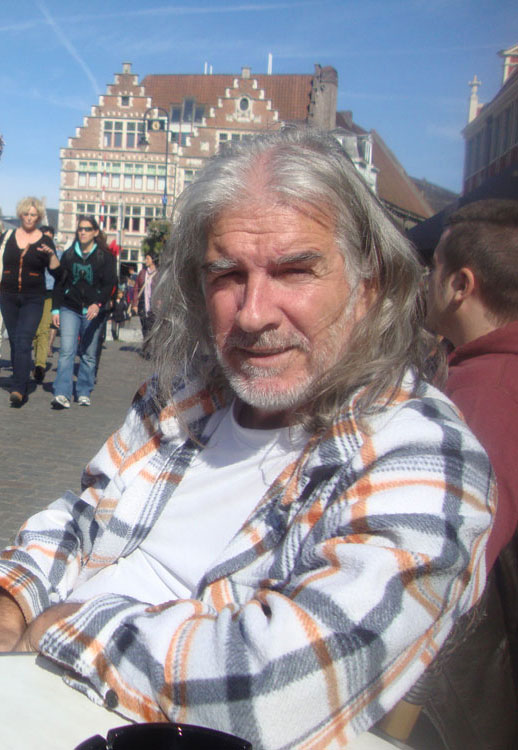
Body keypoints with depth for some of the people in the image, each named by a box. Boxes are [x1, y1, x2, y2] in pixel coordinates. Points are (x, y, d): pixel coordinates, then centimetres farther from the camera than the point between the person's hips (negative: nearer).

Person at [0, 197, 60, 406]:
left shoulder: (45, 241, 1)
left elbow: (56, 272, -5)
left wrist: (51, 254, -20)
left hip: (33, 299, -3)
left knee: (23, 342, -15)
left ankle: (18, 389, -21)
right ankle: (22, 388, 18)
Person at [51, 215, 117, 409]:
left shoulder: (105, 257, 2)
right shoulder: (68, 255, 10)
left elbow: (110, 284, -7)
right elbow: (59, 283, 12)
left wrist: (98, 304, -23)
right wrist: (55, 309, 5)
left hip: (93, 311, -1)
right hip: (70, 309, 1)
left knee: (89, 354, 4)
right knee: (67, 351, -12)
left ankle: (84, 393, 16)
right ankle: (62, 394, -17)